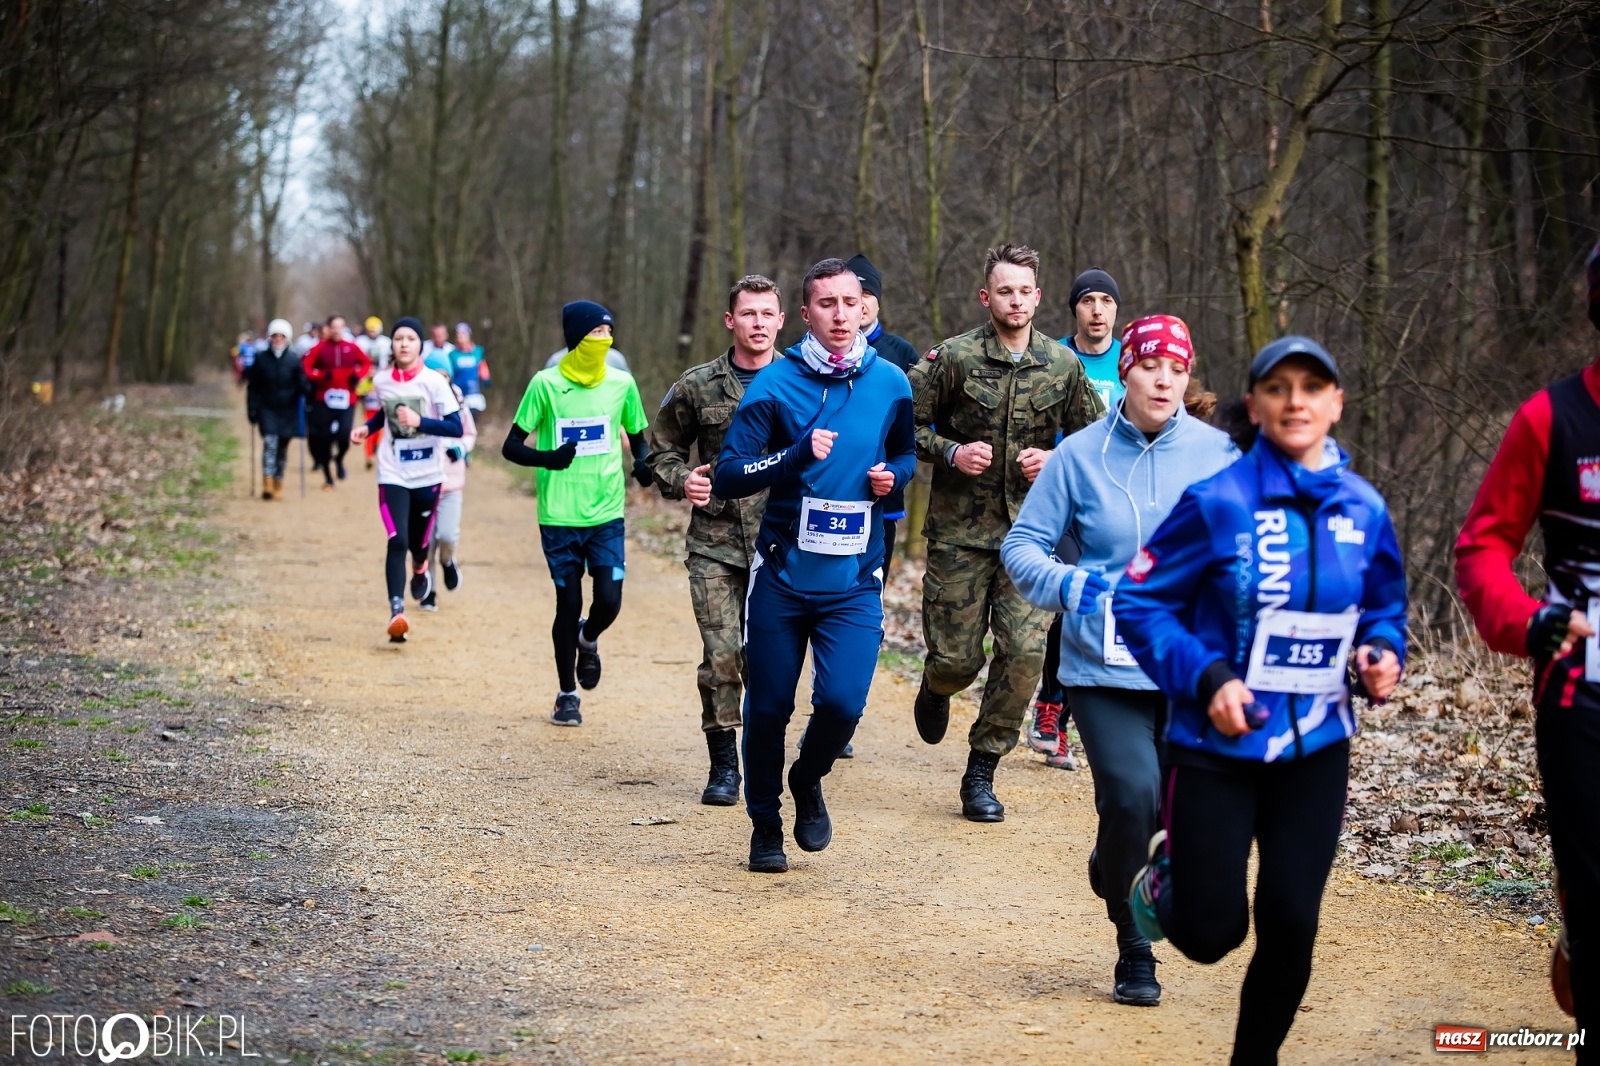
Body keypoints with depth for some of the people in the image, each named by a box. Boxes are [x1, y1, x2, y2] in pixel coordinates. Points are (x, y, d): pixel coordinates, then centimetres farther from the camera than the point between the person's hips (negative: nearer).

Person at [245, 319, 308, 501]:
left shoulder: (293, 361, 1)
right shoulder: (260, 359, 1)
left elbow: (303, 385, 3)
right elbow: (252, 387, 5)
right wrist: (252, 410, 0)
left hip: (287, 411, 1)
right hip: (267, 409, -1)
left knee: (282, 448, 8)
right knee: (269, 442, -19)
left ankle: (278, 485, 22)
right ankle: (267, 484, -25)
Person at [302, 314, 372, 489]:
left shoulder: (352, 348, 3)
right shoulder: (320, 348, -2)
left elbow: (366, 363, 14)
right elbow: (305, 367, -4)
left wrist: (359, 375, -4)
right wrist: (320, 376, -19)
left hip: (347, 400, 0)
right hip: (324, 400, 0)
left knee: (345, 435, -13)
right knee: (324, 438, 4)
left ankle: (339, 458, 23)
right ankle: (328, 478, 19)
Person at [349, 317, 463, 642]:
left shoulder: (434, 382, -11)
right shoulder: (381, 381, 0)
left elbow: (456, 428, -15)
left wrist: (420, 422, -28)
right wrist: (366, 427, 2)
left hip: (427, 475, -1)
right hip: (393, 474, 1)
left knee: (418, 541, 14)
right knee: (397, 541, -16)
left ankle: (420, 569, 51)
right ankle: (396, 611, -20)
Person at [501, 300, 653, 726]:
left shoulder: (621, 384, 1)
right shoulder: (546, 384, -6)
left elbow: (638, 437, 14)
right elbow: (511, 446, -3)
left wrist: (643, 464, -9)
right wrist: (547, 459, -23)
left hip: (606, 515, 2)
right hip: (559, 518, -1)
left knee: (609, 600, -9)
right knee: (569, 604, 5)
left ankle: (588, 640, 28)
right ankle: (567, 695, 23)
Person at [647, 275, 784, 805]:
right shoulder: (697, 386, 4)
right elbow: (662, 449, 14)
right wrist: (681, 480, -5)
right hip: (715, 546, 0)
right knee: (721, 656, -4)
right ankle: (724, 766, 9)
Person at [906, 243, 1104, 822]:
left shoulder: (1063, 365, 3)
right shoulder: (954, 357, -5)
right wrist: (950, 451, -15)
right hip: (960, 531, -2)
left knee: (1025, 651, -10)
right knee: (958, 657, 1)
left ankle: (981, 773, 5)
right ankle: (936, 689, 42)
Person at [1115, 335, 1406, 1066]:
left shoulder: (1363, 510, -2)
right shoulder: (1219, 502, -15)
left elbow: (1384, 606, 15)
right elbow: (1140, 603, -10)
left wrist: (1382, 653, -7)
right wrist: (1206, 677, -21)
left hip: (1315, 750, 3)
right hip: (1216, 745, -3)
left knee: (1290, 925, 1)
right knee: (1210, 933, 1)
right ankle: (1166, 873, 37)